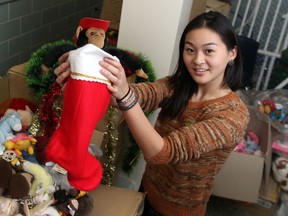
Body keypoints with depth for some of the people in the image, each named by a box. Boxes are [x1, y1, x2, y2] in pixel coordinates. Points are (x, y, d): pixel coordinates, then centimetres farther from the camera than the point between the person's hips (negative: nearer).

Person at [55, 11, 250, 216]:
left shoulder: (234, 115, -26)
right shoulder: (176, 85, -9)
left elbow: (160, 152, -37)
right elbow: (142, 94, -31)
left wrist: (125, 95, -50)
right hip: (147, 192, 5)